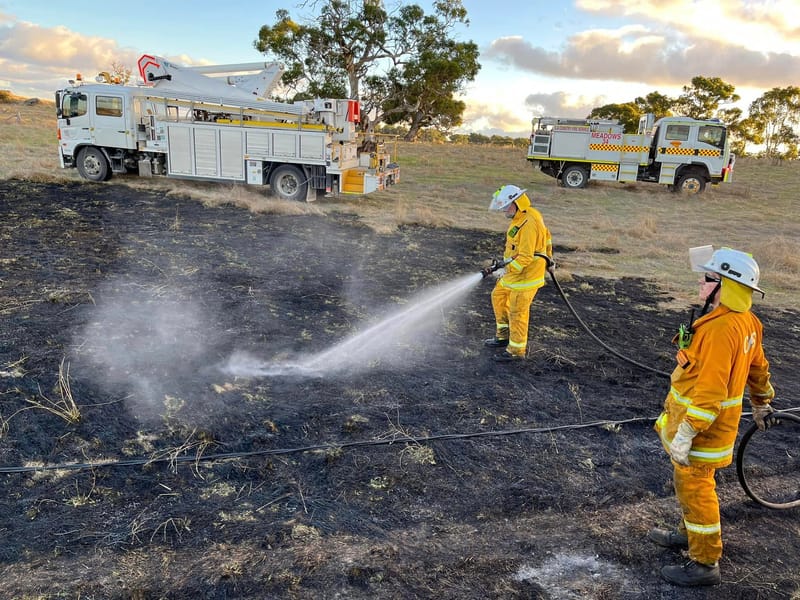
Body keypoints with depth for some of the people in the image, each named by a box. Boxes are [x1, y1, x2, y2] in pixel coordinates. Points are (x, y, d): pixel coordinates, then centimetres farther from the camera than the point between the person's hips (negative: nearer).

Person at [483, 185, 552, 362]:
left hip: (526, 274, -11)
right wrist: (547, 256, 29)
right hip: (516, 271, 11)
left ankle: (516, 350, 11)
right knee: (498, 295, 19)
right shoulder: (523, 216, 6)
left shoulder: (528, 224, -26)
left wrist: (507, 269, -22)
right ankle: (503, 335, 29)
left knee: (518, 312, -2)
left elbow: (525, 257, -28)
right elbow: (546, 235, 19)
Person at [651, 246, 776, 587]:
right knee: (690, 482, 25)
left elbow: (709, 391, -30)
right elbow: (758, 369, 17)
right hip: (720, 420, 10)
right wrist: (762, 405, 32)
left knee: (694, 488, 4)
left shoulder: (719, 329, -28)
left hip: (703, 425, -10)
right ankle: (689, 533, 44)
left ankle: (705, 564, 18)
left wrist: (684, 434, -26)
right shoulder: (747, 322, 3)